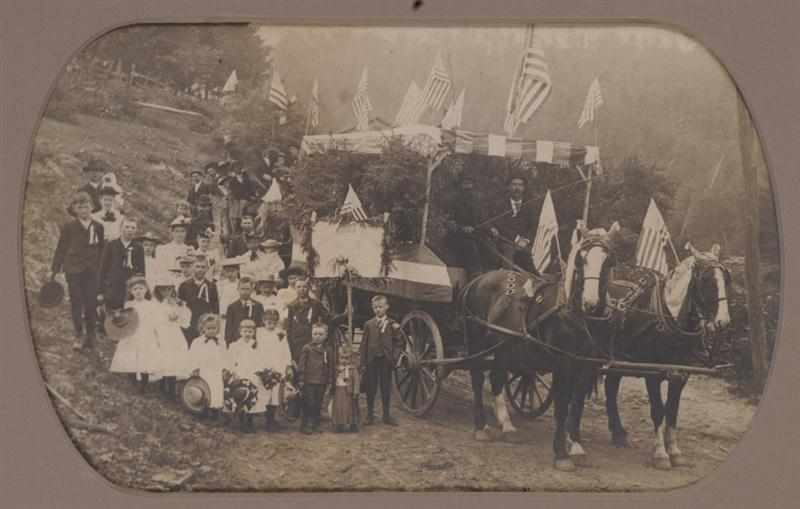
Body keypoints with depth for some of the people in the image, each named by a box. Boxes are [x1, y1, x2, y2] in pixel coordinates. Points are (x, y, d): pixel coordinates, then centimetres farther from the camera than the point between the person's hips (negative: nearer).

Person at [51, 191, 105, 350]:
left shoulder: (98, 227, 4)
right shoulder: (68, 227, -3)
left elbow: (101, 249, 10)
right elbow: (61, 248, 1)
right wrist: (54, 269, 2)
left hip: (92, 270, 2)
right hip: (74, 269, -2)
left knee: (91, 303, 4)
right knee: (76, 303, 1)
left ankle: (90, 335, 18)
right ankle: (79, 336, 10)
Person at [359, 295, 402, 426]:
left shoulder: (393, 325, 3)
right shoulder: (369, 324, 3)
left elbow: (398, 343, 3)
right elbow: (364, 344, 2)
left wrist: (393, 356, -10)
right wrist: (363, 363, -3)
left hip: (386, 361, 0)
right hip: (371, 360, 0)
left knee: (386, 388, 6)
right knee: (371, 389, 5)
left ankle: (386, 415, 16)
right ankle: (370, 415, 16)